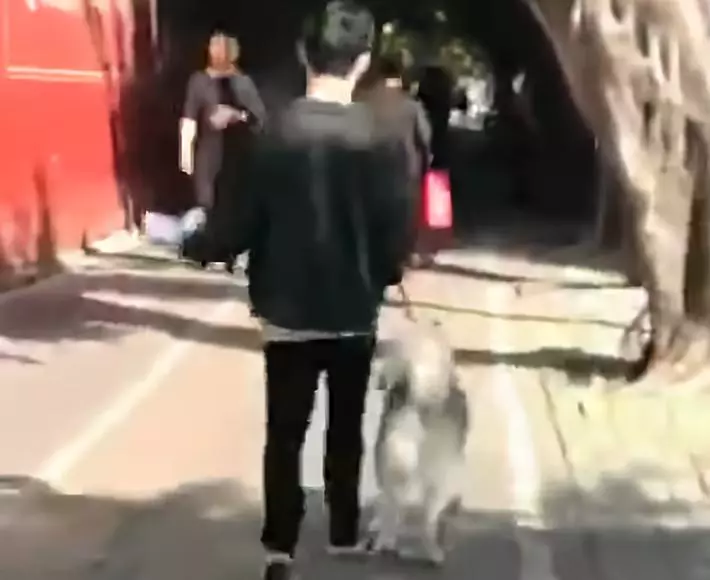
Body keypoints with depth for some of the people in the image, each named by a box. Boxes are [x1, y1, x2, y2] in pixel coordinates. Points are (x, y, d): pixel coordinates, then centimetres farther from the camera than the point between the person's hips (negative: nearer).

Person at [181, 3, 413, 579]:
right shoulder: (381, 140, -10)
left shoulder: (275, 135, -11)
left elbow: (246, 222, -9)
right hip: (355, 312, 1)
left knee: (285, 434, 9)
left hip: (288, 312, 0)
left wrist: (194, 243, 10)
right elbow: (396, 231, -8)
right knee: (346, 430, 17)